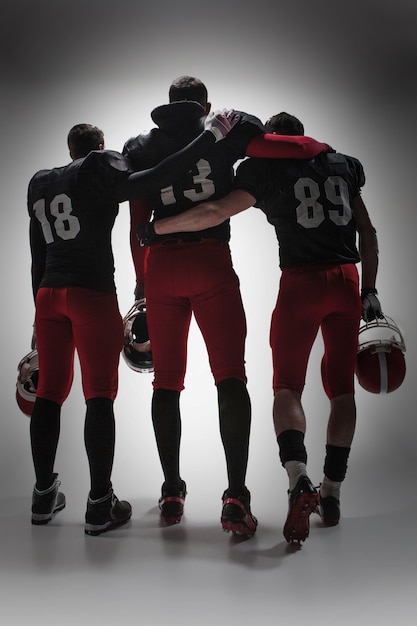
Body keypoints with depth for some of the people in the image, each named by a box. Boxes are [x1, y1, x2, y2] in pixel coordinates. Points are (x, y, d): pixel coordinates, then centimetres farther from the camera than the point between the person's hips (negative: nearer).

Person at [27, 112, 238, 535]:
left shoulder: (39, 186, 17)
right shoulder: (101, 173, 0)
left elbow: (37, 258, 18)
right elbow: (156, 178, -14)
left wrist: (40, 314, 22)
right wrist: (211, 135, -10)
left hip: (47, 294, 6)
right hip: (93, 293, -6)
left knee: (49, 392, 11)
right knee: (99, 393, -4)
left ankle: (44, 494, 20)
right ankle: (100, 505, -4)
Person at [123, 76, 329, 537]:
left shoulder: (141, 147, 17)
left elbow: (137, 224, 13)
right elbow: (279, 147, -6)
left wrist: (141, 282, 18)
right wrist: (321, 147, 15)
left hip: (160, 265, 3)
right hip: (211, 261, -3)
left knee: (167, 380, 10)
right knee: (230, 376, -4)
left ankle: (172, 492, 15)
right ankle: (236, 496, -13)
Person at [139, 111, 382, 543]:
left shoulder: (268, 170, 1)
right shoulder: (341, 164, 17)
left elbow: (215, 213, -9)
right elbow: (367, 233, 15)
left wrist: (157, 227, 0)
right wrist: (370, 290, 19)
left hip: (301, 282, -4)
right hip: (347, 281, 5)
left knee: (287, 388, 3)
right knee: (341, 388, 11)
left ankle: (298, 479, -21)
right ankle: (331, 492, 13)